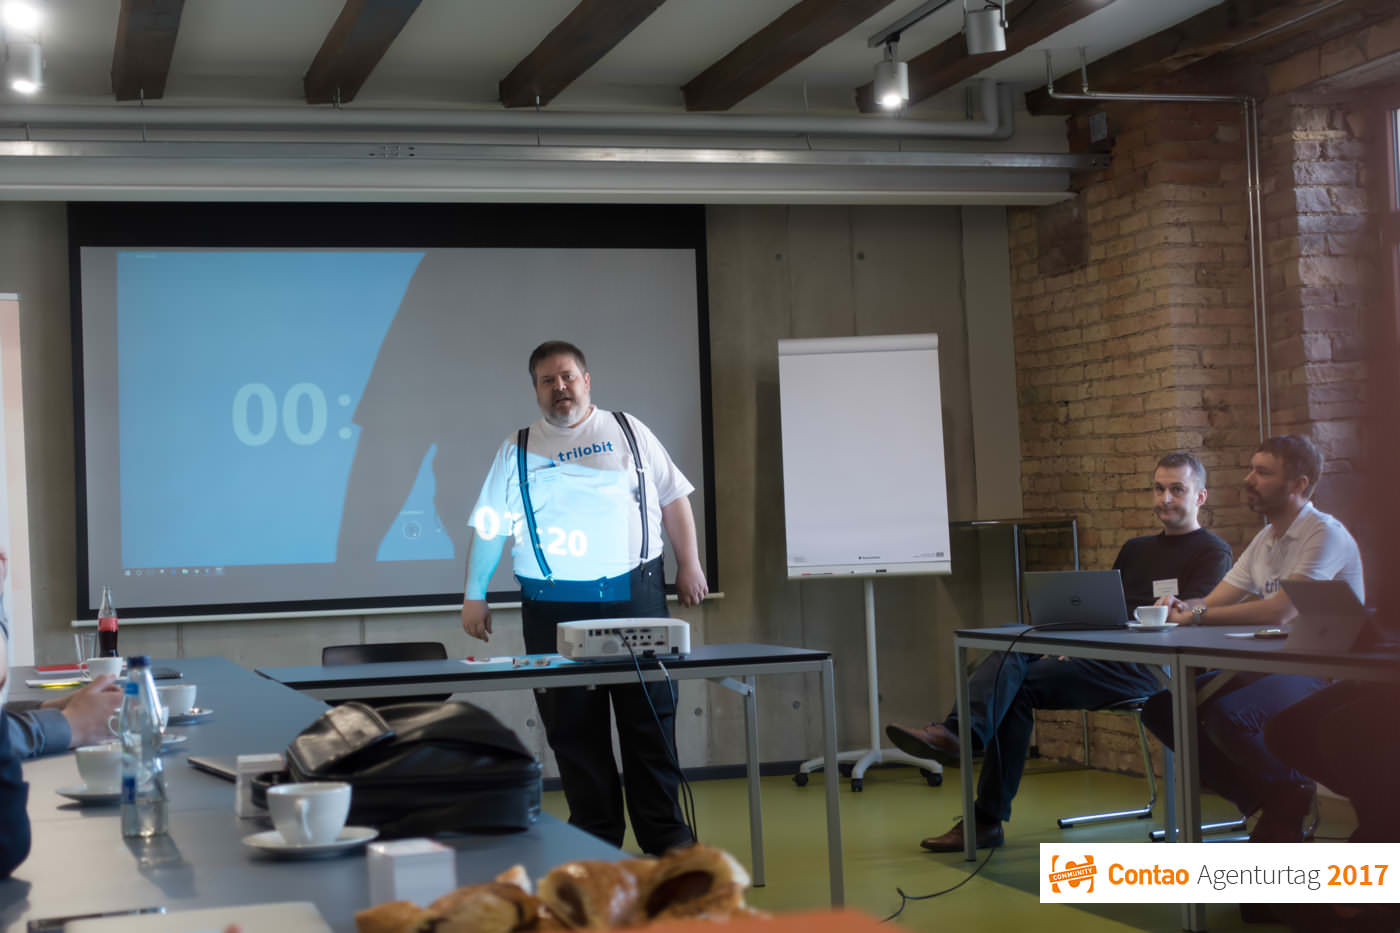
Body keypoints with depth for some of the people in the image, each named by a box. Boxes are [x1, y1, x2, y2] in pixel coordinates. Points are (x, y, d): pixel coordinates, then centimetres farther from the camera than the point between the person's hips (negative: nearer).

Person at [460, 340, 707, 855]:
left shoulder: (628, 431, 10)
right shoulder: (518, 451, 8)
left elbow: (672, 497, 14)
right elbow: (489, 526, 9)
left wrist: (689, 563, 8)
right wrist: (474, 596, 5)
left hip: (636, 595, 0)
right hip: (556, 607, 0)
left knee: (650, 719, 1)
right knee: (573, 729, 3)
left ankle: (664, 836, 9)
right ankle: (596, 840, 13)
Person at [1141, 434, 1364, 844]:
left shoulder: (1325, 534, -13)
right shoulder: (1265, 540, 15)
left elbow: (1279, 611, -26)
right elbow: (1211, 603, 13)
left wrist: (1197, 616, -21)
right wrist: (1181, 605, -11)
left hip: (1323, 673, -9)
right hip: (1269, 667, 9)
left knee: (1226, 715, -34)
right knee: (1161, 707, -6)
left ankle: (1291, 792, -4)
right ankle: (1264, 797, 1)